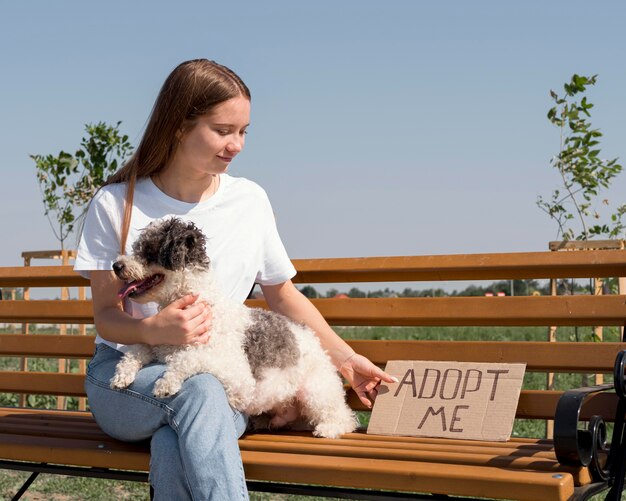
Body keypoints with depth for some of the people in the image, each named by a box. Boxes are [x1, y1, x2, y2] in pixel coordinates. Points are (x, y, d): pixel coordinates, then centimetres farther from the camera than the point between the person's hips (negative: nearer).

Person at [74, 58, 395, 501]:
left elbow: (282, 294, 17)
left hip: (221, 380, 1)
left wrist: (345, 358, 12)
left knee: (174, 448, -36)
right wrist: (155, 330, -25)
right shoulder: (116, 204, -2)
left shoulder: (249, 200, 5)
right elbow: (106, 316, -3)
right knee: (201, 389, -37)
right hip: (128, 373, -1)